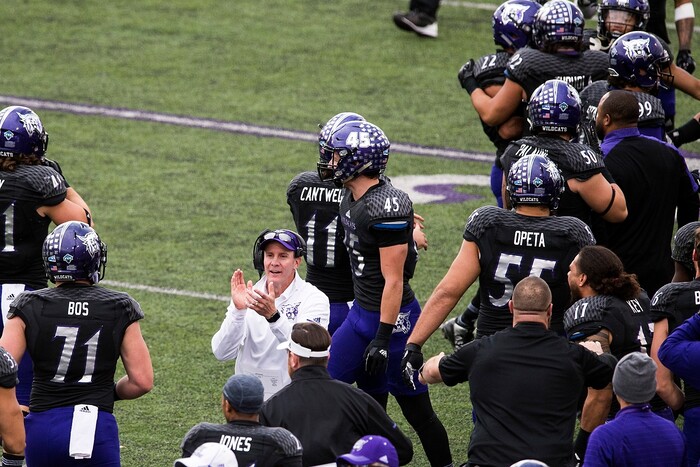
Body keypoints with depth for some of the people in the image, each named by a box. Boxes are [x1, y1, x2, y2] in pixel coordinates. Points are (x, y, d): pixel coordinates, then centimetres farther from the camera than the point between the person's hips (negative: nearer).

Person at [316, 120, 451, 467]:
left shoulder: (387, 209, -23)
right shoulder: (351, 199, 6)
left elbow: (393, 281, -22)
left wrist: (382, 338, -21)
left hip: (392, 318, -9)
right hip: (361, 312, 9)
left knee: (415, 407, 1)